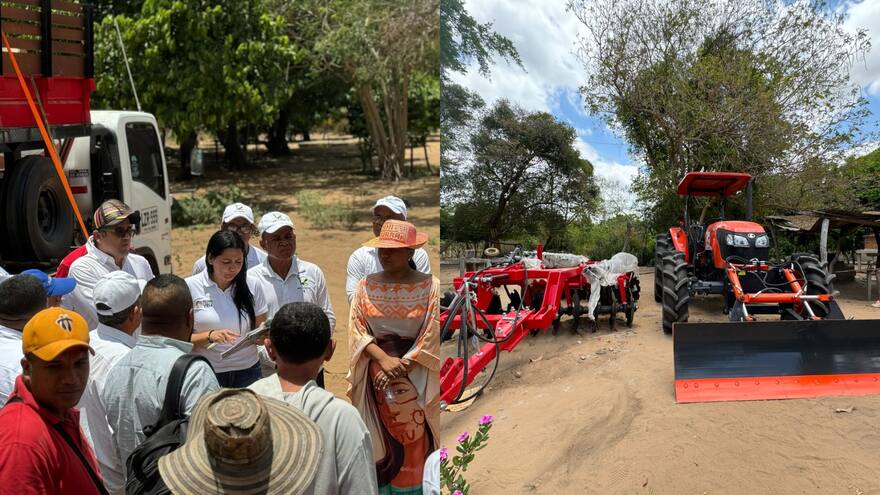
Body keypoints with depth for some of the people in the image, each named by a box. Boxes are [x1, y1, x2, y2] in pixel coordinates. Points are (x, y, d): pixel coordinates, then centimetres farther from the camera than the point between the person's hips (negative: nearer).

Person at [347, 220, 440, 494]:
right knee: (379, 441, 8)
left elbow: (432, 335, -9)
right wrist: (384, 359, -17)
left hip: (414, 375, -1)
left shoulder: (430, 286, -7)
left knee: (411, 443, 5)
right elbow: (357, 329, -3)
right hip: (375, 373, 2)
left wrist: (401, 366, -15)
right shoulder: (366, 285, -1)